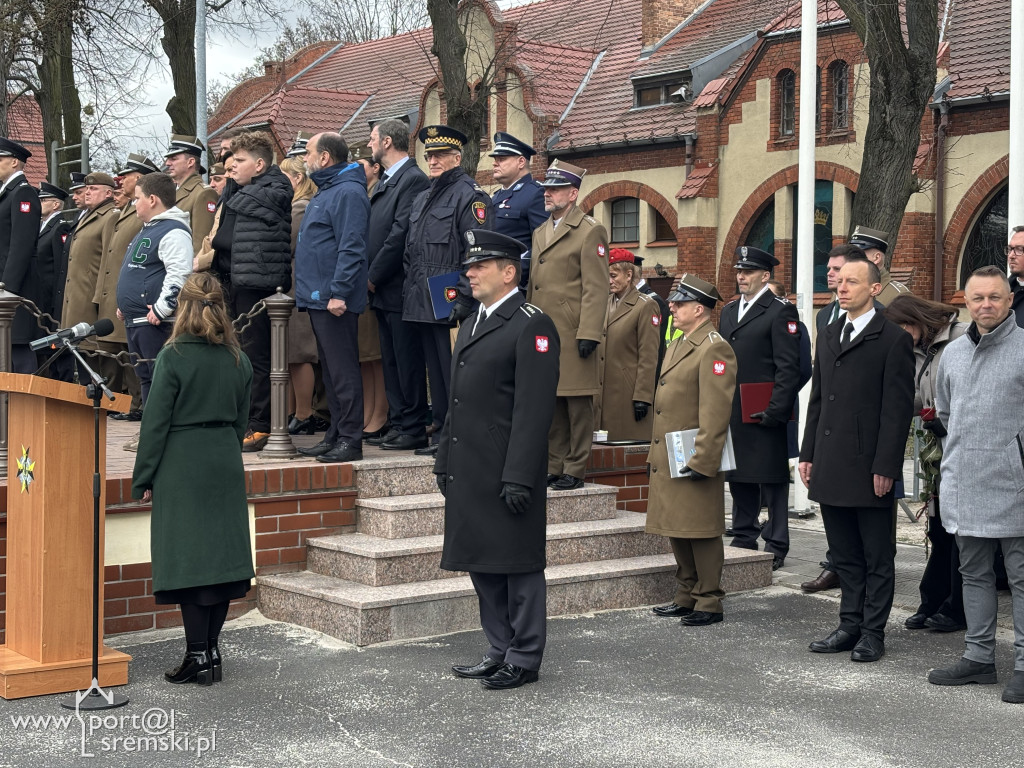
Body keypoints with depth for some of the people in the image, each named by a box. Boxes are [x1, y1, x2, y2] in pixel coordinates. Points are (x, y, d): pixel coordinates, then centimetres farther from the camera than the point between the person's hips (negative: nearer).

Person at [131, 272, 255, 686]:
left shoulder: (174, 357, -11)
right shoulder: (238, 358, 4)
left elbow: (156, 421, -9)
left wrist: (144, 477, -3)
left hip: (182, 466, -5)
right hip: (226, 464, 5)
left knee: (188, 556, -1)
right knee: (222, 553, 8)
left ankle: (199, 656, 0)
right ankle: (212, 649, 15)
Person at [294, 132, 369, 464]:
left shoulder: (348, 193, -14)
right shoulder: (324, 191, 19)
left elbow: (351, 248, -21)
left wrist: (339, 293, -25)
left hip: (334, 301, -11)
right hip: (318, 298, 11)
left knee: (343, 371, -6)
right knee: (330, 371, 14)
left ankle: (350, 439, -2)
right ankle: (335, 435, 20)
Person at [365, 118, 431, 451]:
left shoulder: (413, 179, -13)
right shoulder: (386, 181, 17)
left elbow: (401, 233, -19)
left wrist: (373, 276, -15)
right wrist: (370, 277, 8)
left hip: (400, 287, -10)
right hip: (382, 289, 10)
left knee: (408, 361, -4)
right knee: (391, 361, 13)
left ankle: (414, 429, 1)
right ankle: (397, 424, 20)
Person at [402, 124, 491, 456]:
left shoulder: (470, 195, -7)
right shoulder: (422, 199, 20)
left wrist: (465, 299, -20)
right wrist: (410, 291, 16)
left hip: (449, 303, -8)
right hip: (422, 304, 8)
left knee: (453, 371, -7)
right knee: (436, 370, 13)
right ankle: (441, 431, 20)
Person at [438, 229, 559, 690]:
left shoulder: (532, 326, -10)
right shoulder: (472, 324, 18)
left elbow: (534, 409, -16)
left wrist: (519, 477, -21)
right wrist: (445, 462, 17)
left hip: (507, 475, -9)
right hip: (469, 474, 9)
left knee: (518, 565, 2)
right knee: (482, 564, 14)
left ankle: (524, 659, 11)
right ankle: (500, 651, 25)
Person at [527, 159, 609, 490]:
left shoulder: (589, 231, -5)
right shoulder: (539, 232, 18)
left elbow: (596, 288, -11)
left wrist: (588, 334, -17)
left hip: (572, 335, -7)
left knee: (577, 403, -1)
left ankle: (575, 470, 4)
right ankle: (554, 466, 16)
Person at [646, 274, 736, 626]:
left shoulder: (715, 349, -14)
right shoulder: (677, 345, 17)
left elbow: (716, 412, -19)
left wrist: (702, 461, -22)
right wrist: (655, 453, 20)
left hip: (694, 461, -10)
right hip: (666, 460, 10)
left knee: (702, 532, -2)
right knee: (677, 531, 14)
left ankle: (709, 603, 6)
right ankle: (687, 596, 24)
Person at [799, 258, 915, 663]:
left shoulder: (894, 339, -7)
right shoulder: (828, 336, 15)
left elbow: (898, 408, -11)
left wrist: (885, 466, -15)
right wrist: (808, 454, 12)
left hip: (870, 468, -7)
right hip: (832, 469, 7)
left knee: (877, 559, 4)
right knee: (845, 556, 14)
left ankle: (873, 633, 11)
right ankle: (851, 625, 22)